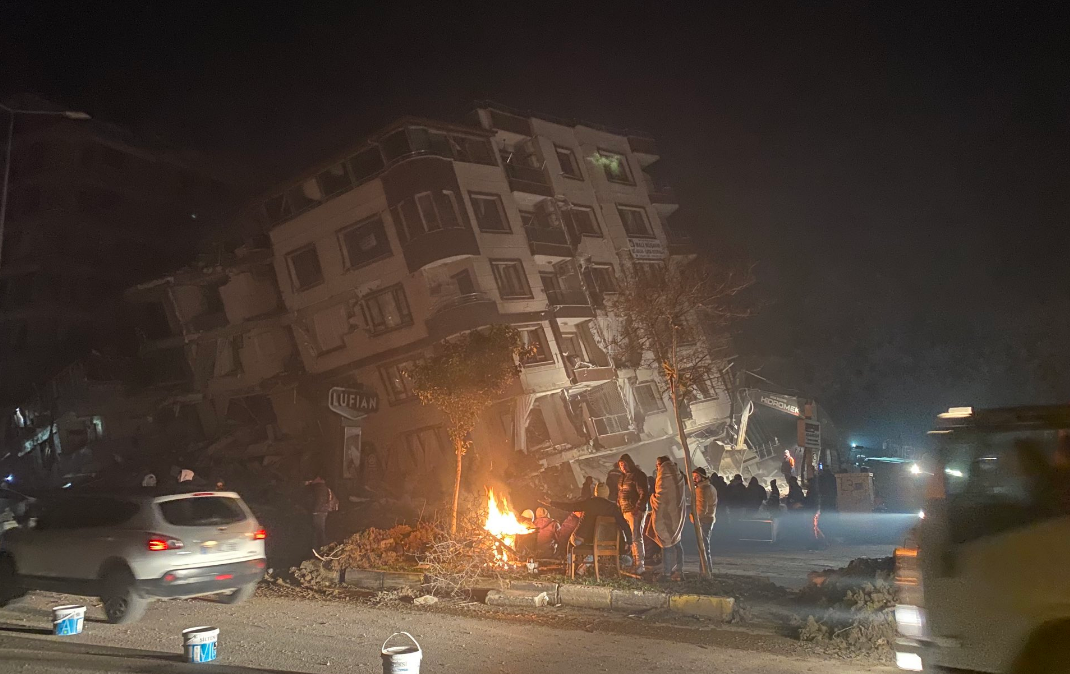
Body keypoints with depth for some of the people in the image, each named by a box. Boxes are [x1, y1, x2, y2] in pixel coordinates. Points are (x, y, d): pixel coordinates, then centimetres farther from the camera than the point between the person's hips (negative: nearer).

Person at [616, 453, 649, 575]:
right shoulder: (623, 477, 18)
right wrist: (619, 508, 15)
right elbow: (620, 494, 26)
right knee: (631, 539, 8)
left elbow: (644, 494, -14)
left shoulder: (638, 475, -8)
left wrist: (638, 508, -21)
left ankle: (640, 566, -9)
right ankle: (635, 564, 13)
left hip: (635, 511, -8)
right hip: (624, 512, 8)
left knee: (636, 538, -10)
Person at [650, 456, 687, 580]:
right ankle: (679, 570, 10)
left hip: (665, 514, -7)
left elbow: (659, 496, -16)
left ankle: (666, 572, -2)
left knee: (666, 543, -3)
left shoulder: (663, 478, -13)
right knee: (676, 542, 11)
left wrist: (652, 498, 4)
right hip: (677, 514, 7)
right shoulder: (678, 477, 10)